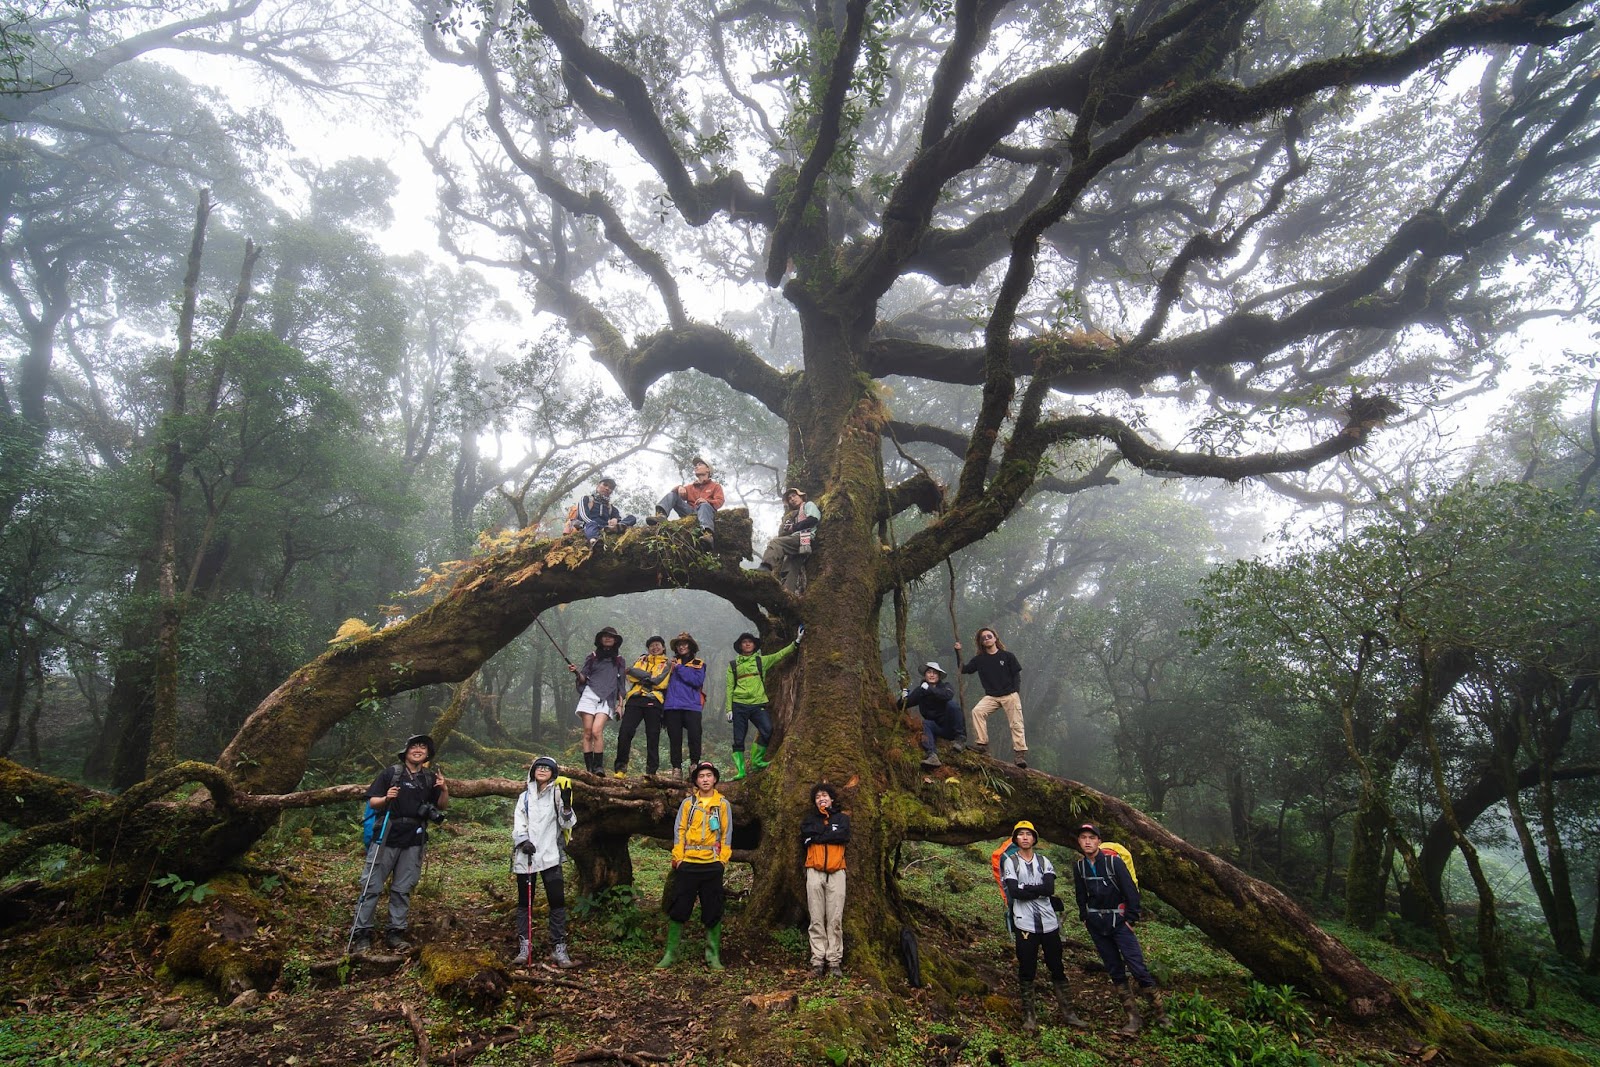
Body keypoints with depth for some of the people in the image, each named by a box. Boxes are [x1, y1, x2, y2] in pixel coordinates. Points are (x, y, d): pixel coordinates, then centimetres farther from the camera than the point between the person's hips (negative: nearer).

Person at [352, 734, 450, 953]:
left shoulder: (430, 779, 12)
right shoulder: (390, 774, 4)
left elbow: (442, 807, 14)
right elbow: (372, 802, 2)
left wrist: (445, 790, -5)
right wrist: (386, 798, -19)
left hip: (414, 841, 3)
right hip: (386, 837, -2)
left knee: (402, 889, 7)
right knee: (371, 886, -3)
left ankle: (395, 933, 14)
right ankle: (361, 933, 3)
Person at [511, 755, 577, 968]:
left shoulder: (557, 795, 7)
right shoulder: (525, 796, 15)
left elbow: (567, 824, 0)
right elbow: (518, 823, 5)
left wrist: (566, 805, -18)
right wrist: (523, 841, -13)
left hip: (550, 855, -2)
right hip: (525, 855, 2)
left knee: (557, 901, -7)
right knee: (525, 902, 5)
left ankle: (559, 948, -3)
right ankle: (524, 947, 11)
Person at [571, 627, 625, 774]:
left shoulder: (619, 661, 19)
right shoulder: (592, 657, 16)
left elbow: (620, 685, 18)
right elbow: (583, 679, 10)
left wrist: (620, 704, 11)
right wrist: (577, 672, -11)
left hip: (607, 699, -1)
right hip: (589, 694, 1)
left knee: (597, 731, -20)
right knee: (587, 733, -7)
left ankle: (599, 766, -18)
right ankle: (589, 768, -6)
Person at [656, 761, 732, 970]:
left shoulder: (723, 804, 7)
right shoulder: (687, 803, 6)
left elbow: (727, 833, 6)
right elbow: (679, 830, 4)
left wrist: (723, 858, -2)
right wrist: (678, 857, -4)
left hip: (712, 865, 0)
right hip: (687, 864, 0)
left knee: (713, 913, 4)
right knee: (678, 910, 2)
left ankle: (713, 955, 13)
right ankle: (670, 953, 12)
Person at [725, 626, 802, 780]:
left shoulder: (761, 661, 13)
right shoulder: (733, 665, 12)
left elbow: (780, 655, 4)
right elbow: (730, 687, 9)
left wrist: (796, 642, -5)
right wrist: (729, 709, 3)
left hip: (758, 704, 0)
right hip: (739, 705, 0)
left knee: (767, 730, -19)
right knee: (738, 739, -2)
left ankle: (756, 761, -1)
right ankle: (740, 771, 4)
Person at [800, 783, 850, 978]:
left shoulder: (842, 818, 15)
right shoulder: (809, 819, 17)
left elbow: (844, 837, -5)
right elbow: (805, 837, -3)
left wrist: (817, 836, -4)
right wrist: (831, 833, -3)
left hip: (836, 872, 0)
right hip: (815, 872, 0)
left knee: (835, 919, -3)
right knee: (817, 919, -3)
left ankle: (835, 961, -1)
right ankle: (817, 961, -2)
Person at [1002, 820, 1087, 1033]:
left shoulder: (1044, 861, 8)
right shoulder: (1010, 862, -1)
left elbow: (1050, 888, -9)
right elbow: (1015, 892, -14)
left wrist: (1024, 887, -12)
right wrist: (1039, 889, -10)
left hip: (1048, 922, 3)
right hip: (1025, 923, -3)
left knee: (1057, 968, 11)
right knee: (1027, 971, 4)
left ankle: (1067, 1011, 22)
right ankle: (1029, 1015, 14)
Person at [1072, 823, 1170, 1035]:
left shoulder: (1113, 860, -14)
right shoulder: (1079, 865, 2)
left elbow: (1130, 889, -12)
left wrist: (1131, 918, -11)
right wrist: (1084, 917, 10)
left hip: (1118, 920, -5)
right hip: (1096, 923, 5)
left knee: (1137, 966, -10)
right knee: (1114, 970, 6)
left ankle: (1161, 1014, 3)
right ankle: (1133, 1018, 13)